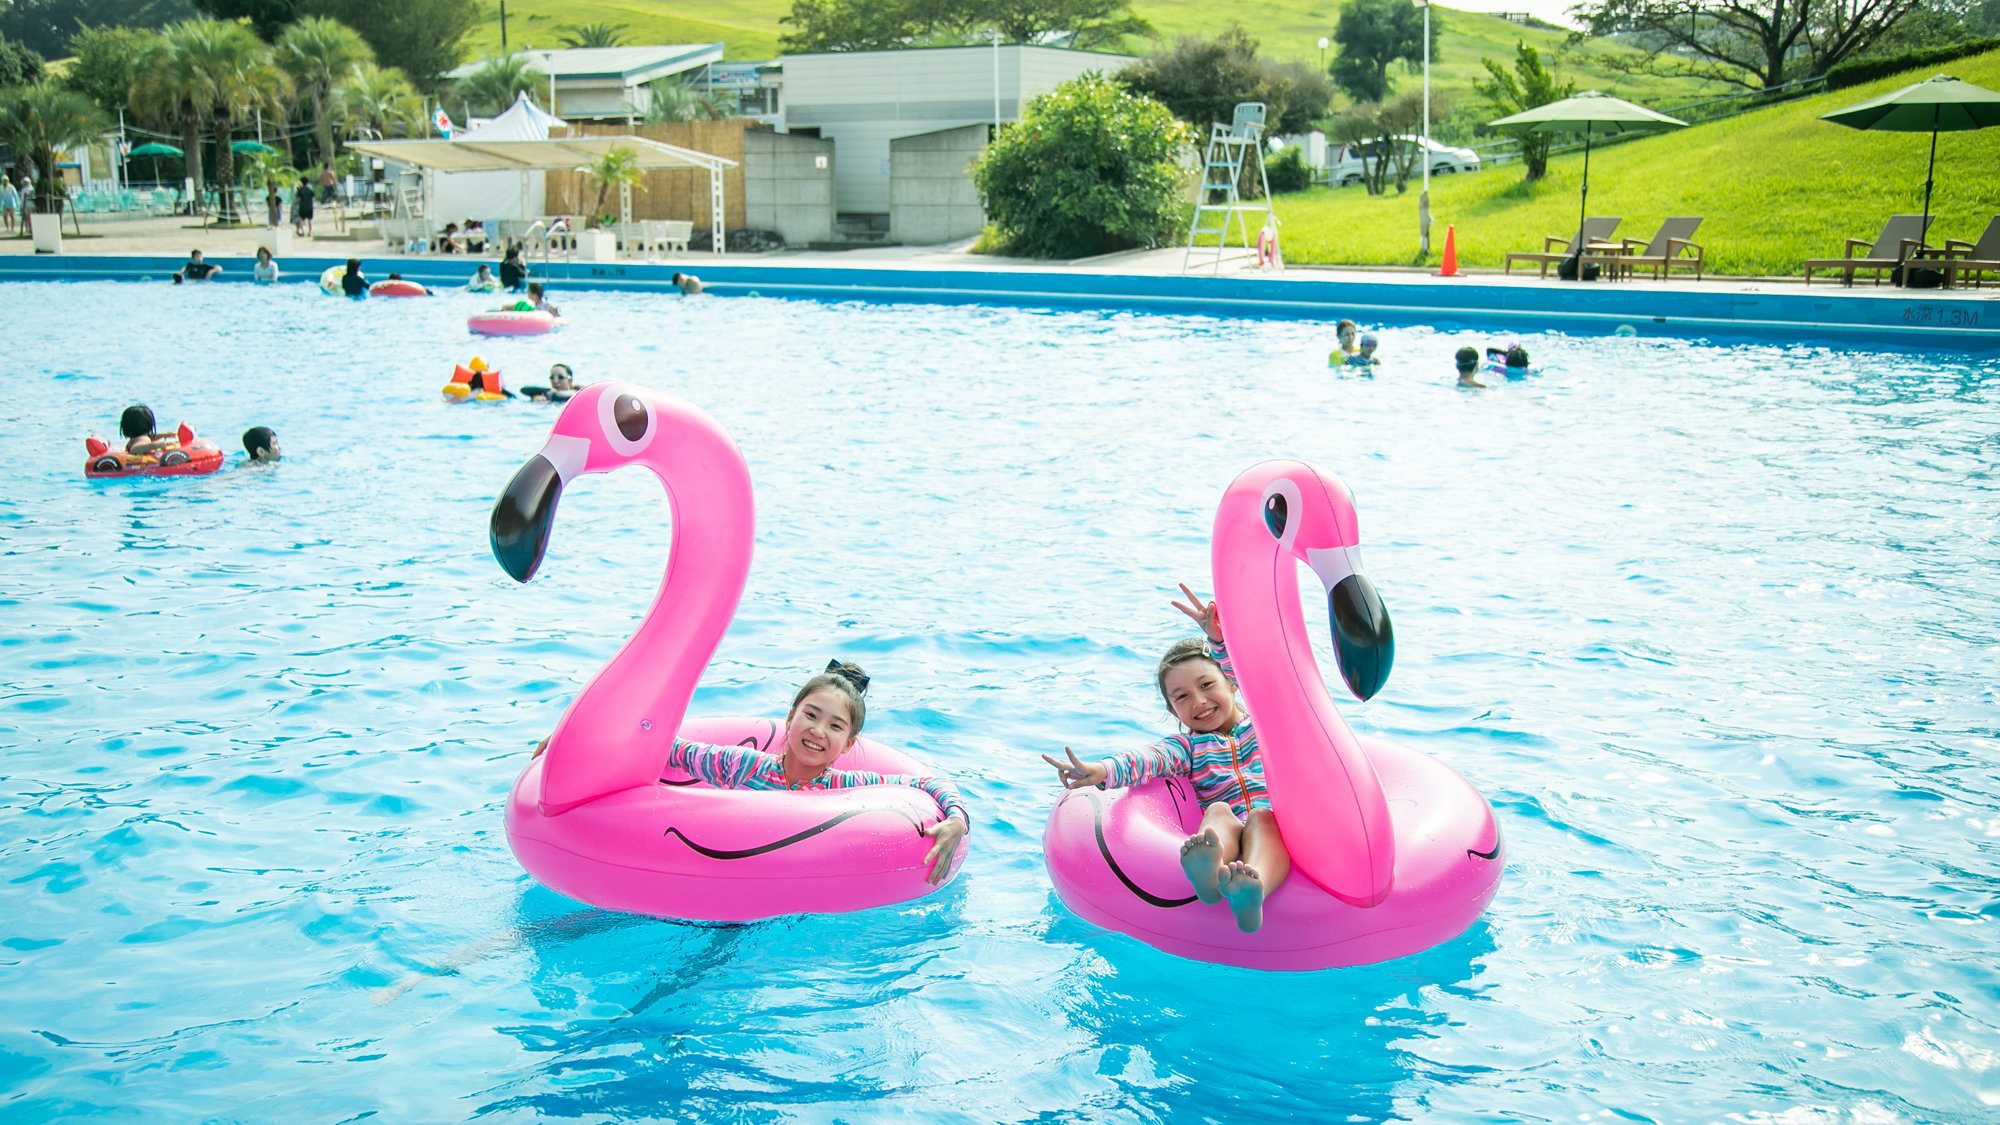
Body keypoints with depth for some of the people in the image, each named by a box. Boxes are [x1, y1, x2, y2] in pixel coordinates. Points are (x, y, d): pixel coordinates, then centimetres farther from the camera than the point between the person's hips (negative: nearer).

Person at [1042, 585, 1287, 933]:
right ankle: (1207, 874, -70)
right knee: (1218, 812, -32)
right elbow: (1148, 759, 0)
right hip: (1226, 841, 0)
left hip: (1281, 830, 0)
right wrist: (1102, 770, -22)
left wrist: (1219, 638, -8)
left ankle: (1252, 891, -69)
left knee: (1262, 817, -34)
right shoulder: (1187, 746, 21)